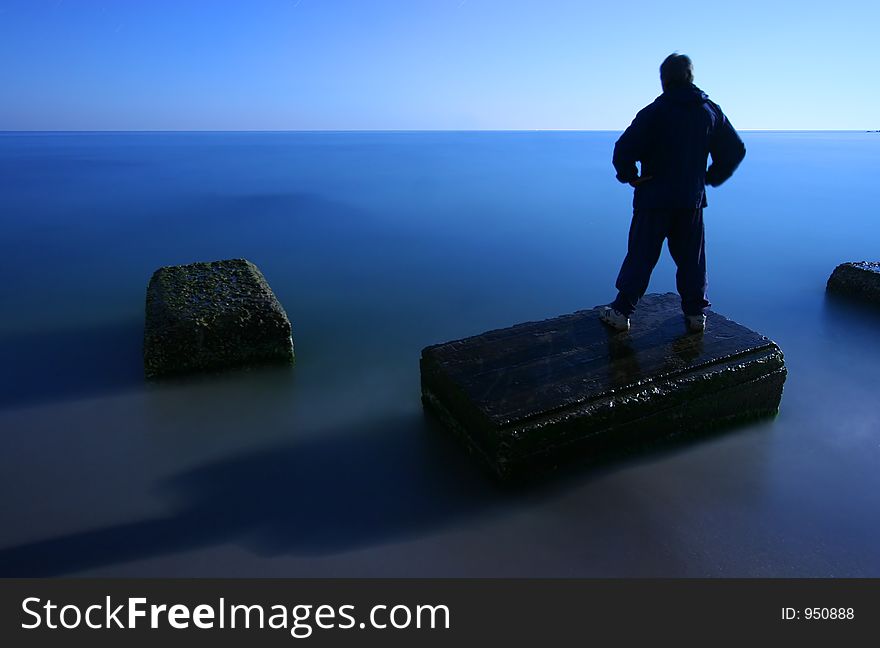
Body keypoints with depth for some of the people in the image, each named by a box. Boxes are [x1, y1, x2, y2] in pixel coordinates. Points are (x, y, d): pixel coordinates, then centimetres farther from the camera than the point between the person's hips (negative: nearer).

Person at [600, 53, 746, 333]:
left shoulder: (654, 112, -10)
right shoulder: (711, 112, 6)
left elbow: (624, 150, -18)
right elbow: (736, 150, 13)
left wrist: (630, 176, -3)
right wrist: (711, 178, 20)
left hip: (654, 198, -4)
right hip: (692, 200, 4)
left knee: (640, 256, 1)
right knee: (691, 258, 13)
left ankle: (621, 312, 5)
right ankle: (695, 313, 19)